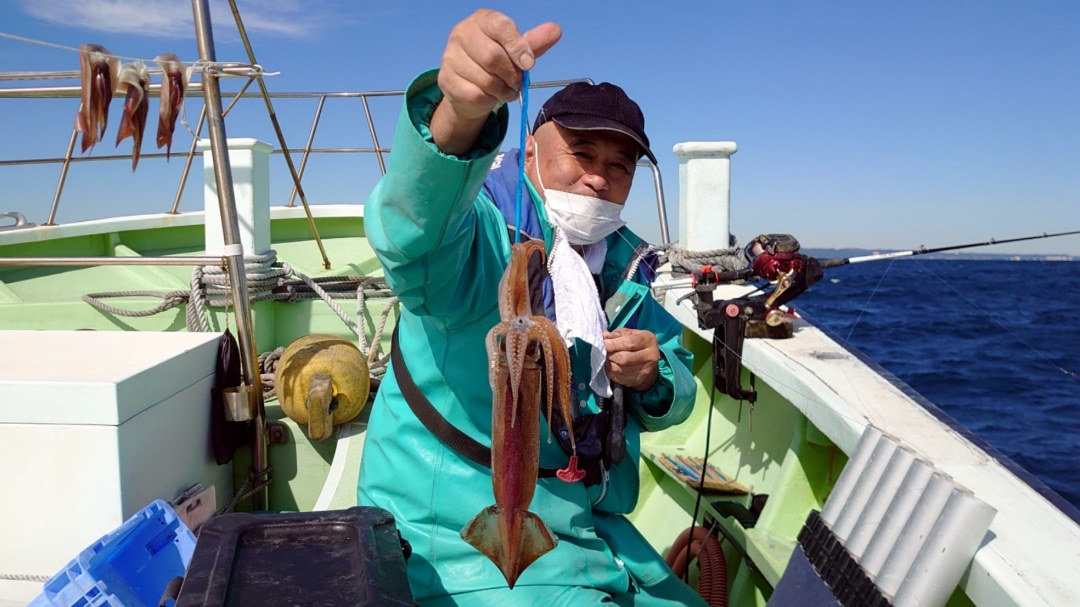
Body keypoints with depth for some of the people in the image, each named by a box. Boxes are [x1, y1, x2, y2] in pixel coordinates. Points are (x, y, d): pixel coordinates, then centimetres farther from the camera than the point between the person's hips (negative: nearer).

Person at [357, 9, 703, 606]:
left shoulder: (623, 265, 6)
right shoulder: (483, 235, -16)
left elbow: (674, 401, 12)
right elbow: (410, 226, -42)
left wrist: (652, 380, -11)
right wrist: (459, 113, -61)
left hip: (595, 532, 7)